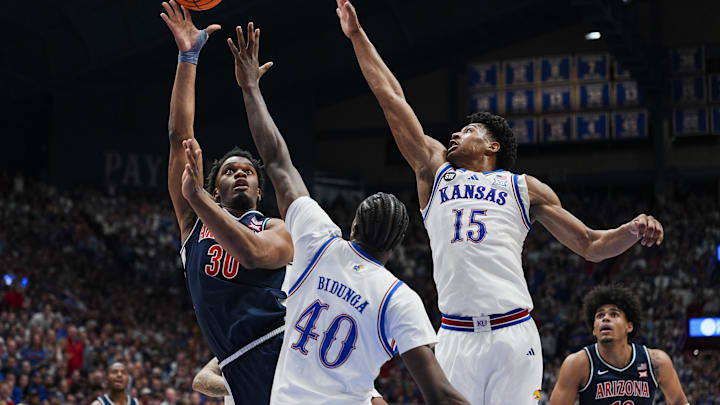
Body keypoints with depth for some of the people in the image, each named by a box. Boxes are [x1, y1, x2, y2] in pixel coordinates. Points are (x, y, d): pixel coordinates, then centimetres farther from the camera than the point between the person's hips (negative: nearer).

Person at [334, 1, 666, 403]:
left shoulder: (524, 187, 17)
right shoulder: (436, 172, 20)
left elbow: (591, 245, 16)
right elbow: (391, 97, 22)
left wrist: (634, 231, -4)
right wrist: (358, 35, 24)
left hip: (512, 333, -1)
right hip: (455, 337, 1)